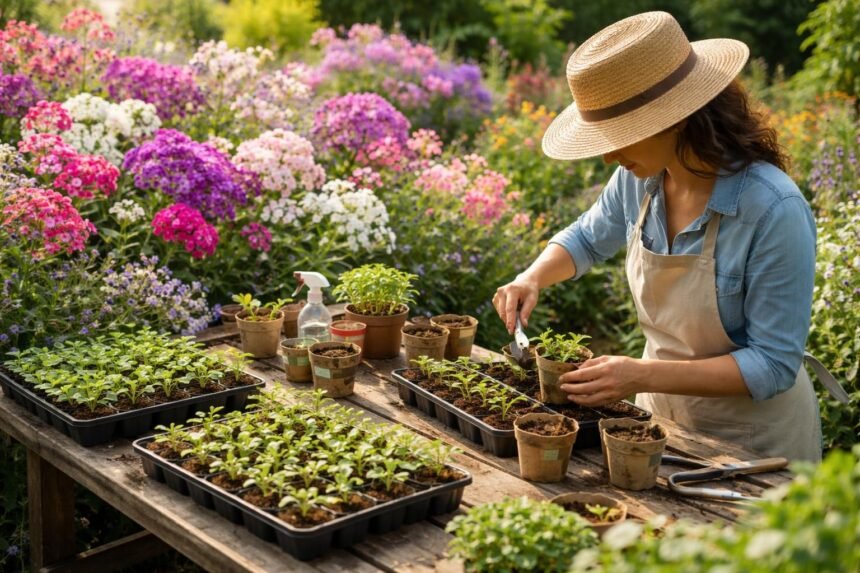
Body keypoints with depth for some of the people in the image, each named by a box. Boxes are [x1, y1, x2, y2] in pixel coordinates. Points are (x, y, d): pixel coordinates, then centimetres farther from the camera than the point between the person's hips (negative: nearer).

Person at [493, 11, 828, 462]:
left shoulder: (773, 210, -29)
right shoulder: (640, 178, -11)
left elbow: (773, 365, -24)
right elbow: (587, 238, 10)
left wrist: (643, 377, -32)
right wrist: (534, 277, -9)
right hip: (663, 415, 6)